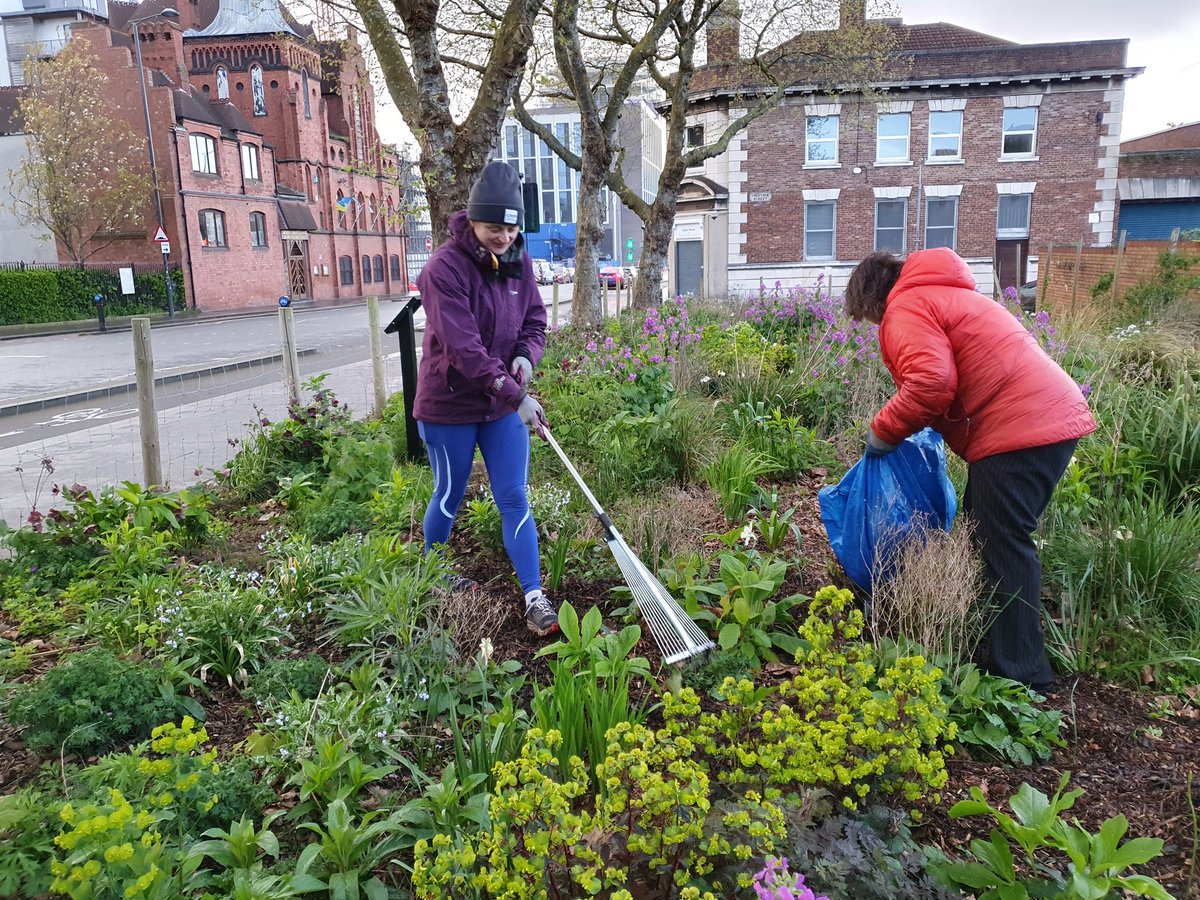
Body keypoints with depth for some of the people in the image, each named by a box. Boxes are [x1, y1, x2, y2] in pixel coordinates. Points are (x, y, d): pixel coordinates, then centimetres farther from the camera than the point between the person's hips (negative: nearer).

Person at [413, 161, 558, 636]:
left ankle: (535, 597, 7)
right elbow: (464, 348, -26)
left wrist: (526, 356, -12)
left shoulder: (519, 260, 1)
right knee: (449, 497, 12)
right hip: (450, 404, -5)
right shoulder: (444, 268, -20)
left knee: (514, 500, 3)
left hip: (505, 402, 5)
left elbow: (535, 321, 10)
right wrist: (515, 394, -29)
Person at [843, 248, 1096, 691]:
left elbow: (930, 384, -20)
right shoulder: (944, 294, 26)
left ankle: (1019, 672, 2)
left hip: (1020, 430, -10)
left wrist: (882, 432, -7)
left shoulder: (906, 308, -5)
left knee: (1003, 547, -4)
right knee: (986, 536, 18)